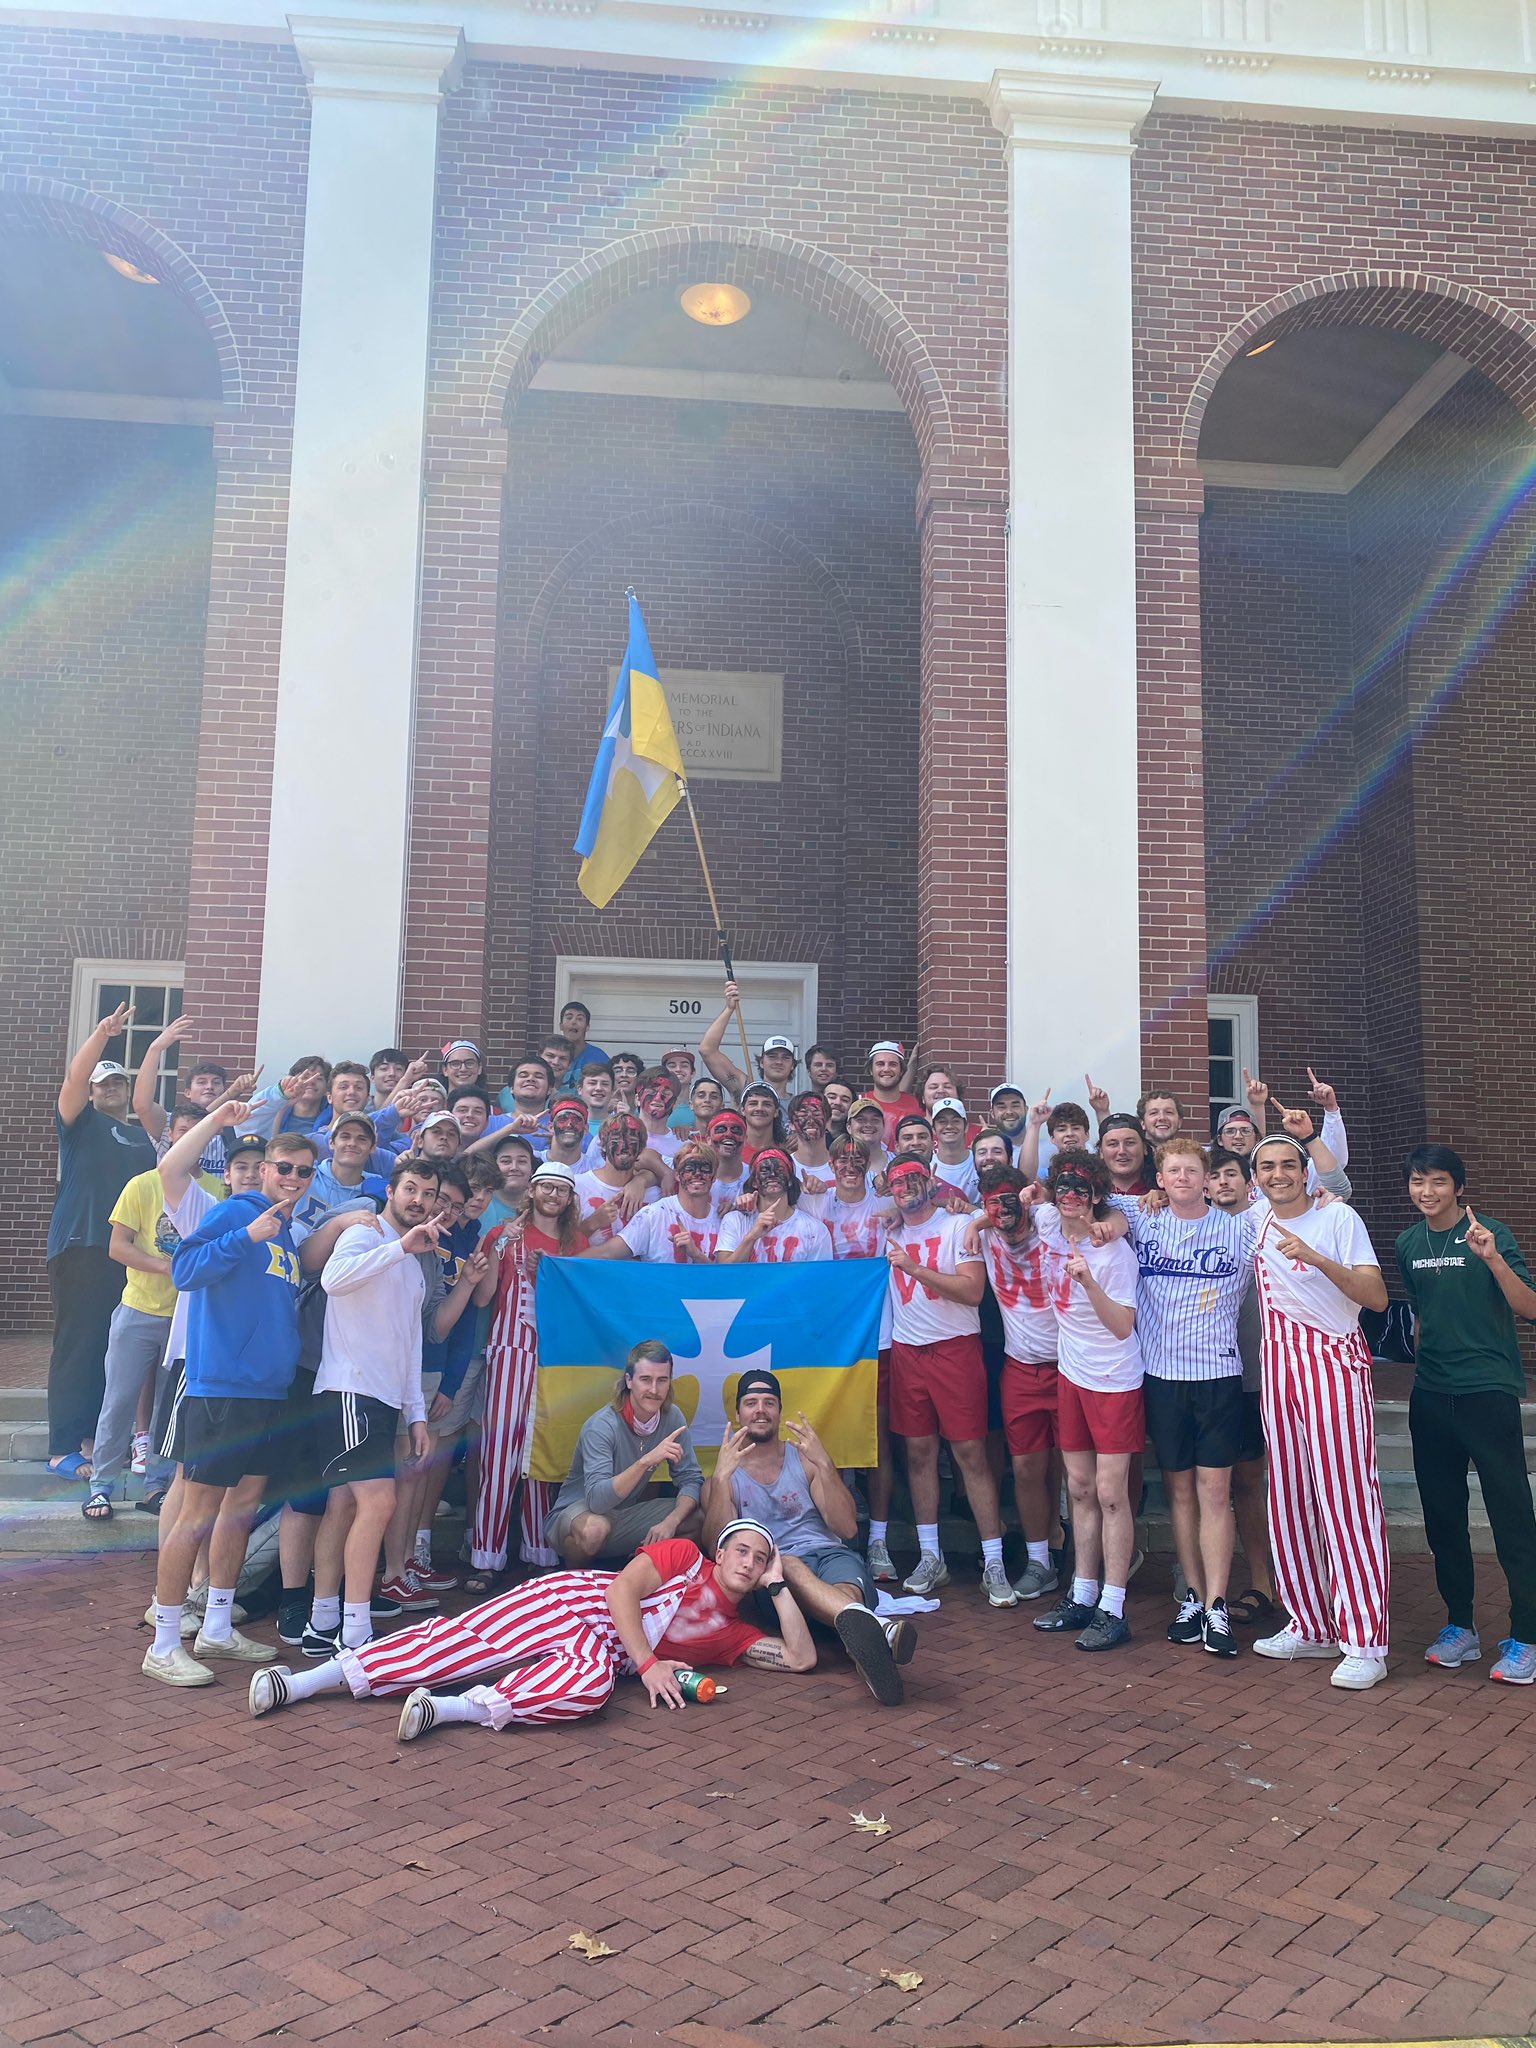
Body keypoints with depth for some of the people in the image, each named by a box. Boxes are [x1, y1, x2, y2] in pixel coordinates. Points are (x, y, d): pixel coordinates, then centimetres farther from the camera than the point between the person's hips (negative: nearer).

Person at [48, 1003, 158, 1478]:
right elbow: (74, 1078, -12)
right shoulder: (82, 1121, 6)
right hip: (82, 1247, -5)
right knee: (77, 1345, -7)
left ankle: (95, 1439, 15)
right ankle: (63, 1449, -5)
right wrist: (103, 1034, -26)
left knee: (117, 1348, 5)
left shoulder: (143, 1137, 21)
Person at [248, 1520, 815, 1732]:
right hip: (576, 1601, -3)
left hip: (600, 1652, 3)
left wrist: (778, 1586, 7)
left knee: (591, 1685, -31)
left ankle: (452, 1708, -38)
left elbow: (801, 1657, 10)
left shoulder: (731, 1633, 16)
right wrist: (647, 1662, -19)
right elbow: (621, 1590, -8)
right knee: (465, 1638, -25)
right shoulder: (685, 1555, 4)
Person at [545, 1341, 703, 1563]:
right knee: (594, 1529, -39)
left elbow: (690, 1479, -7)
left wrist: (670, 1522, -27)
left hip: (627, 1516, 5)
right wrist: (645, 1461, -46)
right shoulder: (601, 1426, -25)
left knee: (703, 1519, -16)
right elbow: (596, 1499, -35)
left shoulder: (672, 1418, -9)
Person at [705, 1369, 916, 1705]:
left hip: (829, 1554, 3)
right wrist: (721, 1477, -13)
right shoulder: (724, 1477, 17)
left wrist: (824, 1464, -6)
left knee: (847, 1586, -36)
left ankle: (862, 1642, -70)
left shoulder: (804, 1459, 21)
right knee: (787, 1565, -40)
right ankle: (877, 1627, -68)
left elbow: (847, 1529, 7)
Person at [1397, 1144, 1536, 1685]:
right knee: (1442, 1515, 11)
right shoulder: (1409, 1244, 9)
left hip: (1489, 1391, -5)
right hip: (1431, 1397, 6)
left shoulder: (1490, 1233, -8)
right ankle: (1459, 1626, 23)